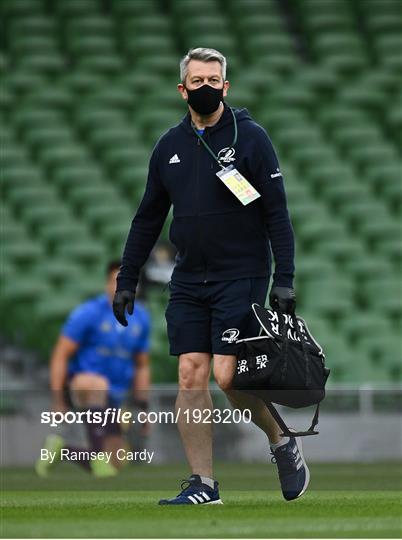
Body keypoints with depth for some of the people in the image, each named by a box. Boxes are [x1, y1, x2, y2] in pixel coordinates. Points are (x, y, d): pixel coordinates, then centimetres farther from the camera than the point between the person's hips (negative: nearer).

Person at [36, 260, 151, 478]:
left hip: (113, 399, 6)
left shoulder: (141, 318, 6)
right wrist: (57, 401, -16)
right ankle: (99, 456, -35)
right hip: (79, 383, -6)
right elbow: (60, 356, -10)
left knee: (114, 466, 0)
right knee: (98, 385, -42)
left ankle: (60, 449, 25)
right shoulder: (88, 313, -10)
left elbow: (142, 367, 17)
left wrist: (143, 407, 12)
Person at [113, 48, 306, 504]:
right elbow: (147, 219, 17)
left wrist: (284, 279, -12)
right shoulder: (169, 146, 9)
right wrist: (126, 281, 13)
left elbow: (277, 213, -5)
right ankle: (202, 484, 3)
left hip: (241, 277, -5)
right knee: (191, 376, -3)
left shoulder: (250, 137, -4)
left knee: (227, 376, -12)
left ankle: (282, 442, 14)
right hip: (188, 281, 5)